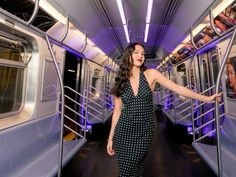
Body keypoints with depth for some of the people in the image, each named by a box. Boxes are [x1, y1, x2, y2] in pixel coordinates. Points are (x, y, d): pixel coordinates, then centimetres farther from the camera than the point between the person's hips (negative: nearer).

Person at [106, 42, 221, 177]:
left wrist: (207, 99, 0)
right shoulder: (120, 82, 1)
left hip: (144, 132, -1)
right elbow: (117, 111, 3)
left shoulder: (151, 74, -3)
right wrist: (110, 138, 6)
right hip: (124, 131, 2)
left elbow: (177, 88, 0)